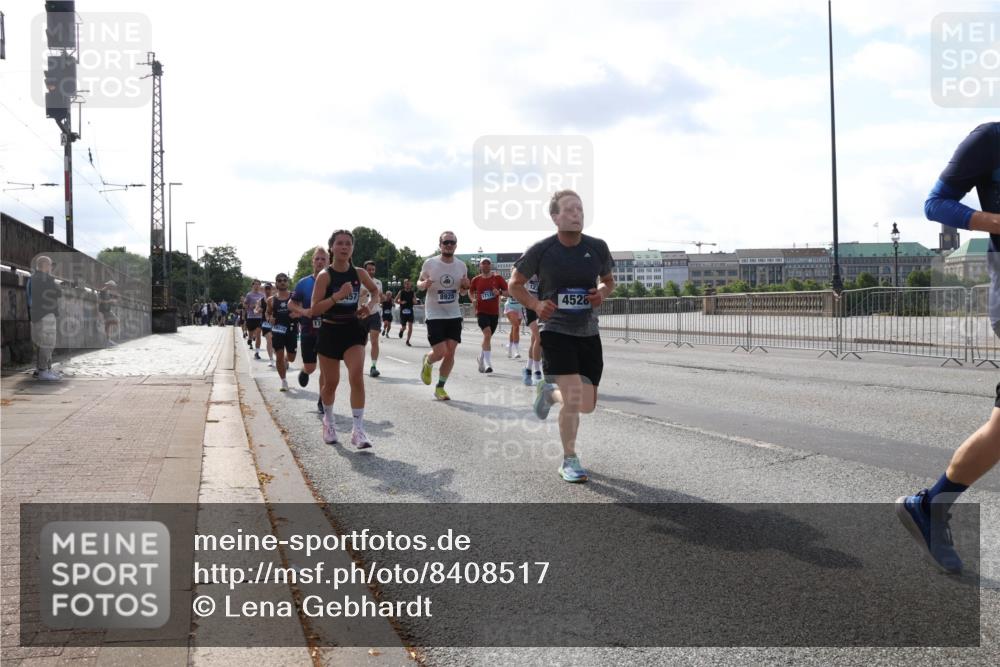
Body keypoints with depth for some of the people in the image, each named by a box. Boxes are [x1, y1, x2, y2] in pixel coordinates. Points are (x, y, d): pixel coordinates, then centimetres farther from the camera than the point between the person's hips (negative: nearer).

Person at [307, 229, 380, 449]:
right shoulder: (325, 276, -11)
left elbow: (375, 290, 20)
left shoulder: (359, 273, -1)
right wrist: (338, 296, -27)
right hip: (330, 332, -1)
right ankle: (328, 420, 38)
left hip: (353, 330, 1)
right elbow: (314, 310, -17)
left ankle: (358, 430, -14)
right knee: (331, 382, 10)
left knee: (356, 376, -18)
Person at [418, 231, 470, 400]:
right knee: (440, 352, -10)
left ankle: (440, 388, 14)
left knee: (450, 353, -1)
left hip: (454, 315, 4)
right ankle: (427, 362, 27)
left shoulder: (461, 266, 2)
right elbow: (419, 283, 4)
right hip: (434, 315, -3)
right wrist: (424, 284, -20)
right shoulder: (430, 263, -8)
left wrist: (466, 287, -10)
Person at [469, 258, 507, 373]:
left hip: (494, 312, 3)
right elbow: (471, 292, 20)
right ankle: (487, 363, -25)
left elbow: (508, 291, 4)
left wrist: (500, 292, -16)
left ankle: (481, 358, 38)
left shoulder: (497, 278, 2)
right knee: (487, 333, -23)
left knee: (488, 337, 14)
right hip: (481, 312, -3)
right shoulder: (476, 280, 3)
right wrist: (474, 299, 0)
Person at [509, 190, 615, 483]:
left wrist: (602, 293, -6)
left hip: (588, 333, 4)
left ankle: (549, 391, 40)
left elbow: (608, 280, 17)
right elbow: (514, 284, 3)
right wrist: (535, 304, -15)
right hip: (555, 332, -4)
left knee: (588, 404, 6)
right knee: (574, 399, -15)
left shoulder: (597, 248, -1)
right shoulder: (541, 250, -9)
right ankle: (570, 461, 7)